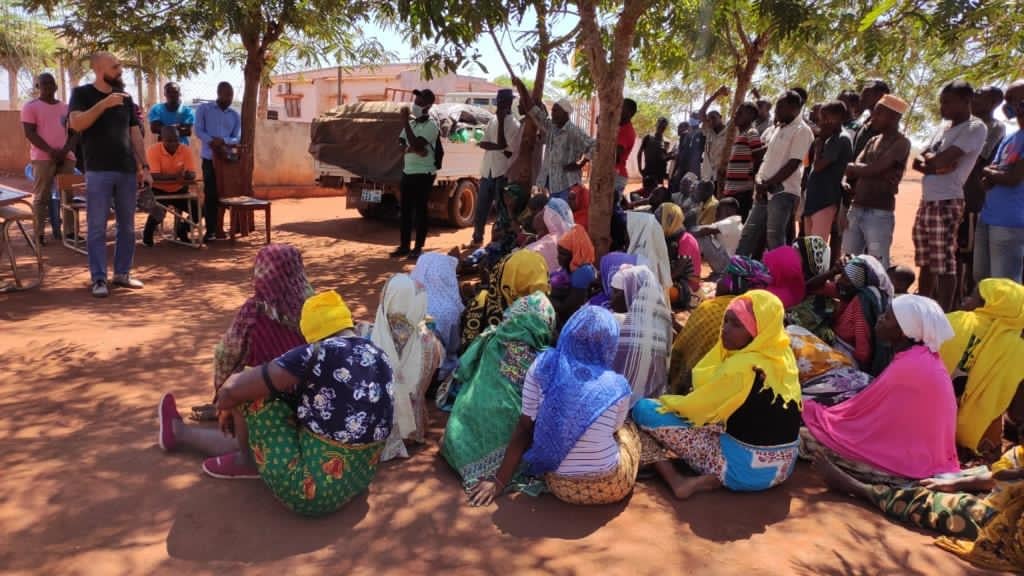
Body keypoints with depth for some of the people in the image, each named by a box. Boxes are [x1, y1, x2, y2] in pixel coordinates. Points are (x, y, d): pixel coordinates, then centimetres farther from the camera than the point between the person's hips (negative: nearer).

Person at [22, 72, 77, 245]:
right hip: (43, 158, -4)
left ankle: (69, 231, 6)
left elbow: (75, 131, 11)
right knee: (41, 197, -4)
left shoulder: (66, 107, 17)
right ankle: (39, 234, -3)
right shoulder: (30, 106, 4)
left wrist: (66, 149, -6)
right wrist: (50, 150, -15)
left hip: (66, 157, 4)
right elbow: (29, 133, -6)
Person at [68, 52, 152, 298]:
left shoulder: (125, 97, 14)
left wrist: (144, 166, 6)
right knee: (97, 228, -2)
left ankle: (122, 273, 18)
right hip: (98, 172, -4)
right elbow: (76, 124, -14)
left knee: (127, 227, 8)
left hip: (127, 171, 4)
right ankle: (99, 279, 2)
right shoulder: (82, 94, 2)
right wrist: (104, 104, -21)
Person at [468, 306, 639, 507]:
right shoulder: (616, 386, -13)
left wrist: (500, 481, 4)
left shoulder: (543, 366, -12)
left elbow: (524, 427, -6)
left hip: (559, 486, 2)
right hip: (609, 489, -2)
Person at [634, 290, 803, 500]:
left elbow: (695, 407, -8)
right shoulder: (782, 354, 2)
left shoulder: (741, 368, -22)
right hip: (781, 466, 8)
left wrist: (664, 400, 8)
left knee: (644, 409, -9)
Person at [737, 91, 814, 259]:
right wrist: (758, 179, 0)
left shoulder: (801, 131, -9)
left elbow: (792, 165, -15)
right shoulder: (775, 128, 16)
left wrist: (766, 185, -12)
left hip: (783, 192, -8)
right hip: (765, 191, 8)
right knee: (748, 234, 10)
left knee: (774, 238, -10)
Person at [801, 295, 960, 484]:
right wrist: (827, 411, 9)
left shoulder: (907, 367, -26)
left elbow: (860, 409, -14)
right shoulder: (925, 356, 3)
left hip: (909, 463, -9)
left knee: (806, 437, -13)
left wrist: (809, 409, -1)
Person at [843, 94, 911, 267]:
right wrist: (881, 174, -10)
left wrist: (851, 167, 0)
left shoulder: (901, 143, -5)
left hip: (880, 214, -7)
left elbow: (874, 169, -16)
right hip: (856, 210, 7)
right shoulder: (873, 141, 18)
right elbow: (853, 173, 6)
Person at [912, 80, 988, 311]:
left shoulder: (975, 128, -7)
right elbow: (918, 162, 13)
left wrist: (929, 158, 2)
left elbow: (943, 159, -18)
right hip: (926, 202, 8)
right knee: (926, 262, 14)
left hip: (946, 204, -8)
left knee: (944, 264, -7)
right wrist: (935, 166, -7)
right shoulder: (943, 130, 19)